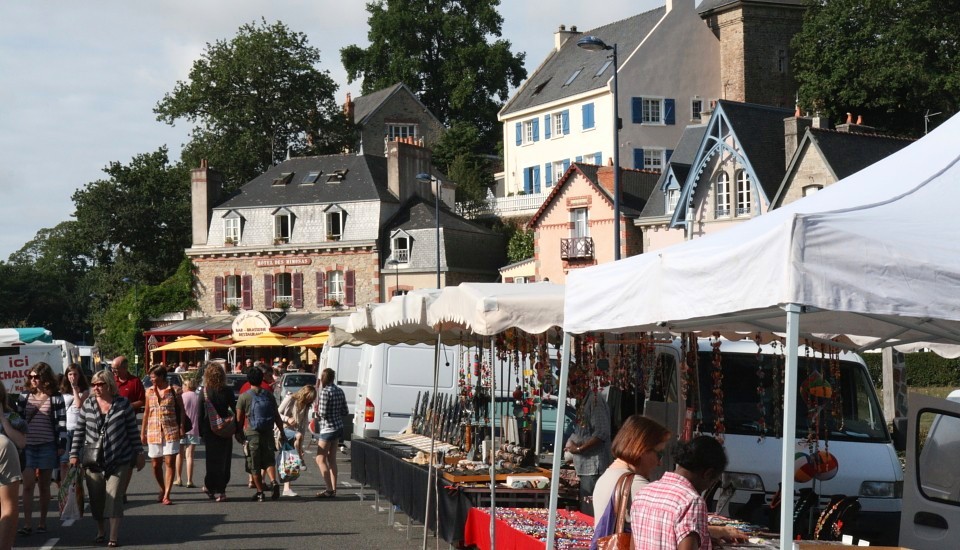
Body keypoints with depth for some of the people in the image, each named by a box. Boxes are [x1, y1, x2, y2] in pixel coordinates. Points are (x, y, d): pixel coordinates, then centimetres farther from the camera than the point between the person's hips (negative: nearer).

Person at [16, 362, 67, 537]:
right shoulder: (24, 398, 7)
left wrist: (62, 444, -7)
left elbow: (61, 422, -1)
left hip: (47, 446, -2)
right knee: (28, 485, -6)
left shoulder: (55, 398, -1)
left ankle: (43, 522, 16)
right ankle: (27, 524, -7)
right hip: (27, 446, 2)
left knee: (44, 486, 7)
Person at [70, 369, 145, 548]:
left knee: (114, 498, -5)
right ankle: (100, 531, 28)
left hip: (118, 461, -2)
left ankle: (113, 537, 0)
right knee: (96, 498, 9)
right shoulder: (88, 405, 2)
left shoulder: (123, 404, -4)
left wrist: (139, 453, 1)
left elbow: (133, 431, 1)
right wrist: (74, 454, 2)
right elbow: (79, 431, 6)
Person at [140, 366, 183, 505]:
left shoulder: (174, 391, -2)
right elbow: (146, 412, 14)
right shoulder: (149, 392, 8)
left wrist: (181, 427, -5)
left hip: (171, 431, -4)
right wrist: (142, 432, 12)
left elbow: (181, 409, 4)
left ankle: (166, 495, -7)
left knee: (170, 462, -8)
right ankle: (162, 490, 27)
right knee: (156, 464, 7)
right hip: (153, 431, 4)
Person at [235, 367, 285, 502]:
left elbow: (239, 419, -4)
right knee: (269, 460, 13)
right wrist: (282, 432, 14)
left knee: (254, 465, 6)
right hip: (268, 434, 3)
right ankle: (274, 483, -12)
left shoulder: (244, 397, -6)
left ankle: (260, 492, 8)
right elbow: (277, 416, 6)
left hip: (252, 434, -3)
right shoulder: (269, 395, 3)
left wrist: (238, 433, 9)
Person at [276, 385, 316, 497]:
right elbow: (278, 414, -5)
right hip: (283, 430, -6)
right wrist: (287, 419, -24)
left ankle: (286, 489, 0)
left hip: (294, 433, 6)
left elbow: (304, 425, 11)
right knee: (298, 436, -37)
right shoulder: (290, 399, -5)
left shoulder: (306, 406, 14)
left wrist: (301, 445, 6)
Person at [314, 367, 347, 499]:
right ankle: (333, 489, 16)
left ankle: (329, 490, -7)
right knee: (331, 459, 15)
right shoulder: (339, 391, 7)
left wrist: (316, 409, -1)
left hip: (328, 429, -8)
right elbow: (345, 412, 11)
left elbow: (322, 413, -20)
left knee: (320, 459, -2)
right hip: (339, 427, 8)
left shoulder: (324, 392, -17)